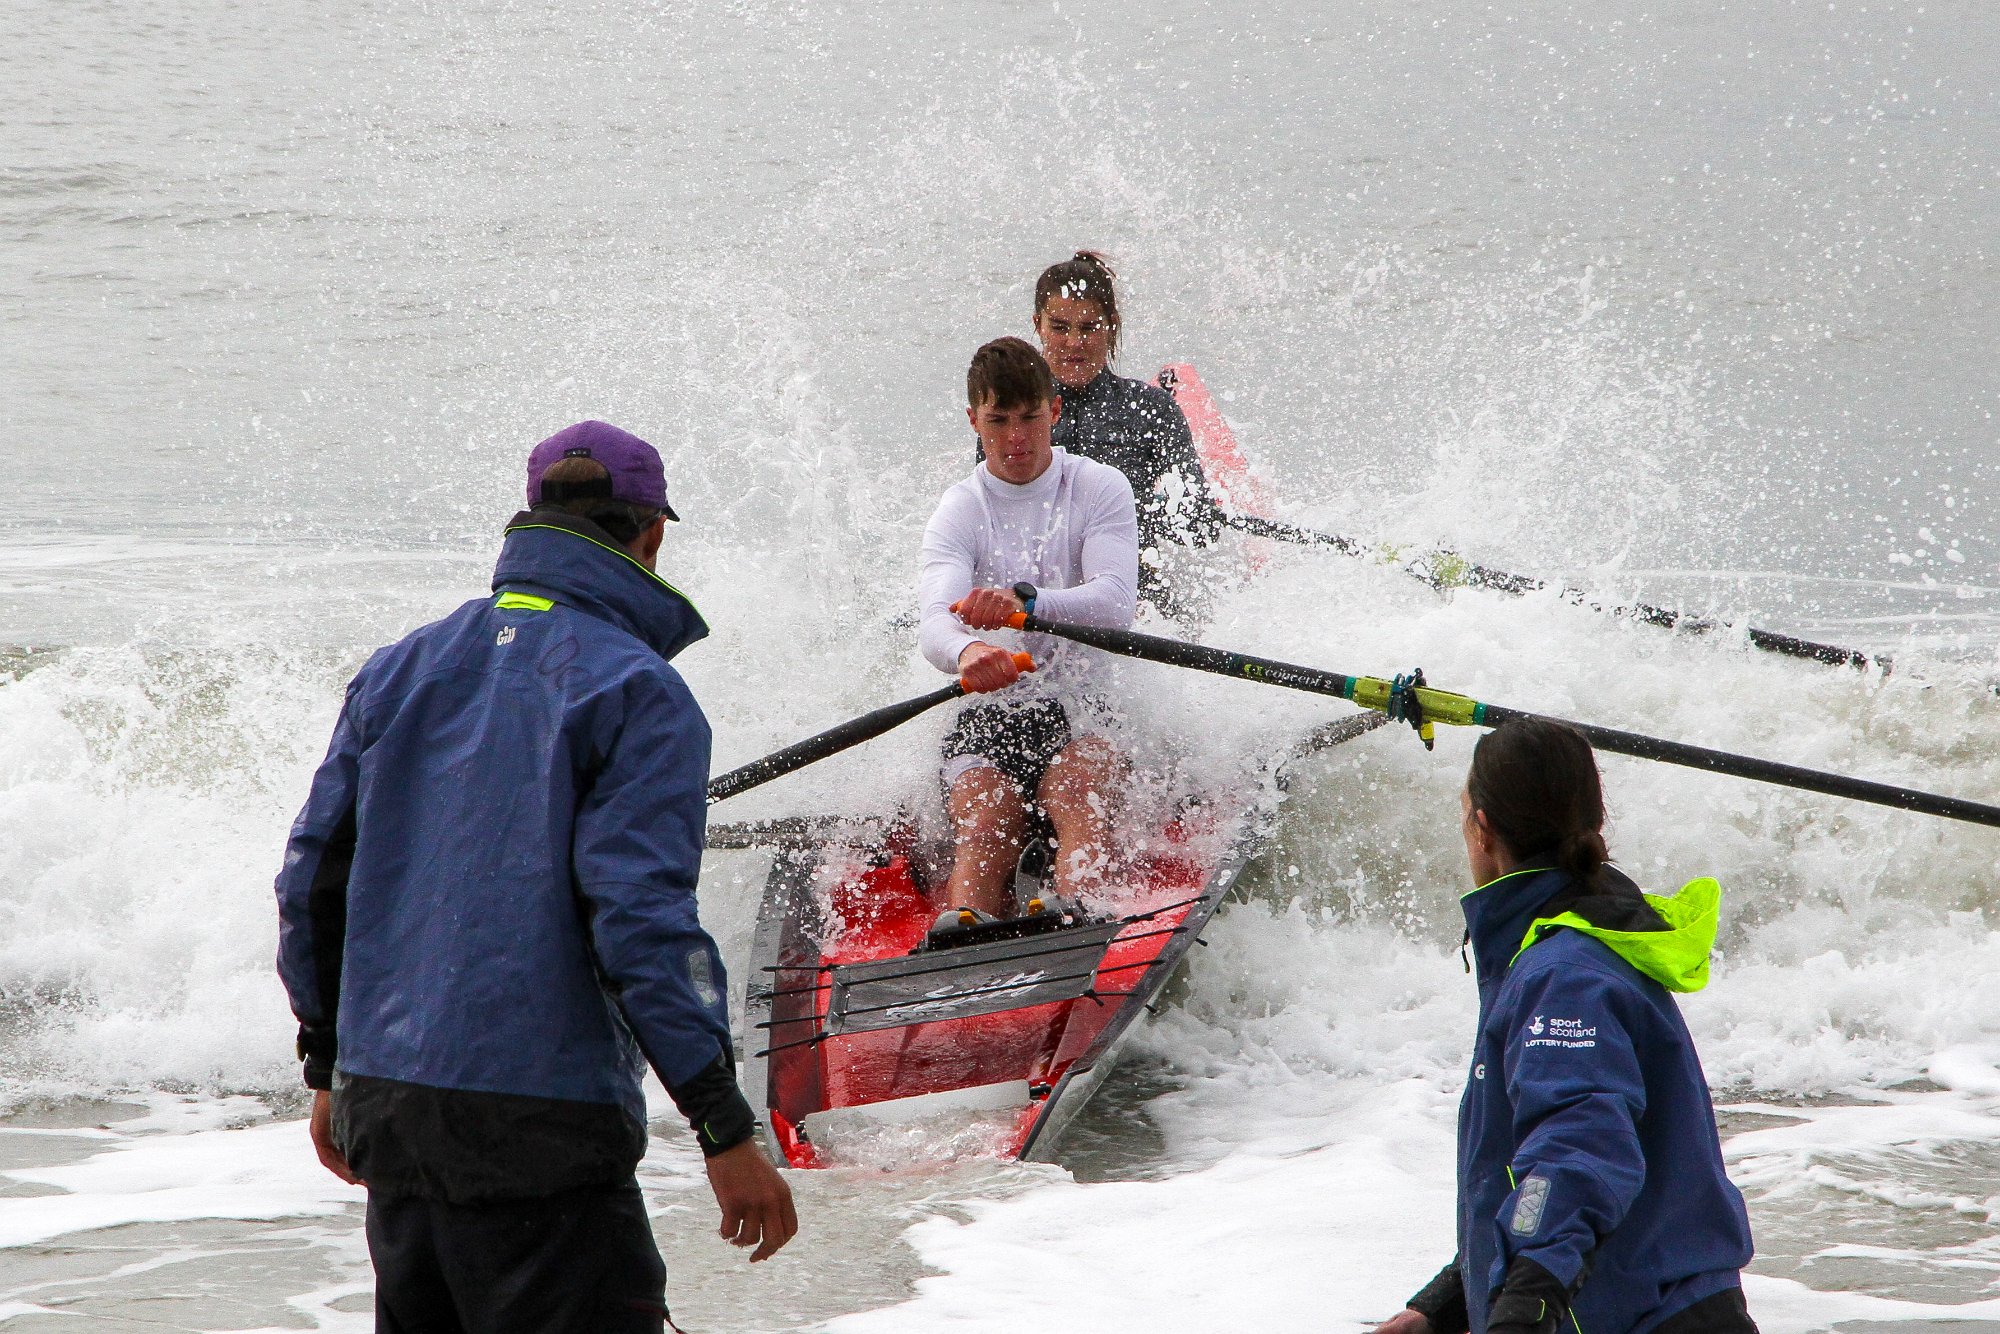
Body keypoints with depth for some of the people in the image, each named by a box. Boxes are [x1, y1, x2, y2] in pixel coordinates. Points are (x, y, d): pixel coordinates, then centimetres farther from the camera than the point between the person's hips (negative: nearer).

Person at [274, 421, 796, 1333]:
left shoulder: (402, 669, 12)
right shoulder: (634, 691, -9)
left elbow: (313, 876, 15)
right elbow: (641, 915, -17)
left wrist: (329, 1069, 26)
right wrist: (725, 1129, -15)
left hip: (382, 1109, 7)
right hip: (536, 1122, -7)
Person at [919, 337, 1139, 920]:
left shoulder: (1100, 489, 3)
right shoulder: (959, 512, 4)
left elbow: (1113, 602, -15)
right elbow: (934, 621, -16)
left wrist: (1025, 600, -36)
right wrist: (965, 651, -44)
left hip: (1085, 711, -1)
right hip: (988, 721, 1)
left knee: (1077, 797, -34)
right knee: (984, 833, -29)